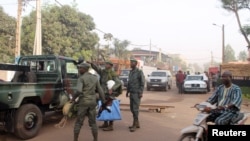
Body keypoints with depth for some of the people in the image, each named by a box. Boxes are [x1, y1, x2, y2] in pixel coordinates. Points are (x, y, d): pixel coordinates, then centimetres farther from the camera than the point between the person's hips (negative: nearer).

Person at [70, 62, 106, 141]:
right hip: (92, 103, 4)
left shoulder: (81, 79, -9)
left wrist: (73, 98, -7)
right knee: (93, 123, 11)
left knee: (78, 123, 7)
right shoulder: (95, 78, 8)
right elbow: (100, 92, 8)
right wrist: (103, 103, 14)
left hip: (83, 103, -4)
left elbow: (79, 91, -25)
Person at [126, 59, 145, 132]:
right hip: (131, 93, 8)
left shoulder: (139, 72, -8)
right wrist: (127, 91, 16)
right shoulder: (130, 72, 14)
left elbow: (142, 83, -10)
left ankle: (134, 125, 2)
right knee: (132, 109, 10)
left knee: (135, 109, -6)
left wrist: (140, 93, -15)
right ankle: (137, 123, 21)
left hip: (137, 93, -8)